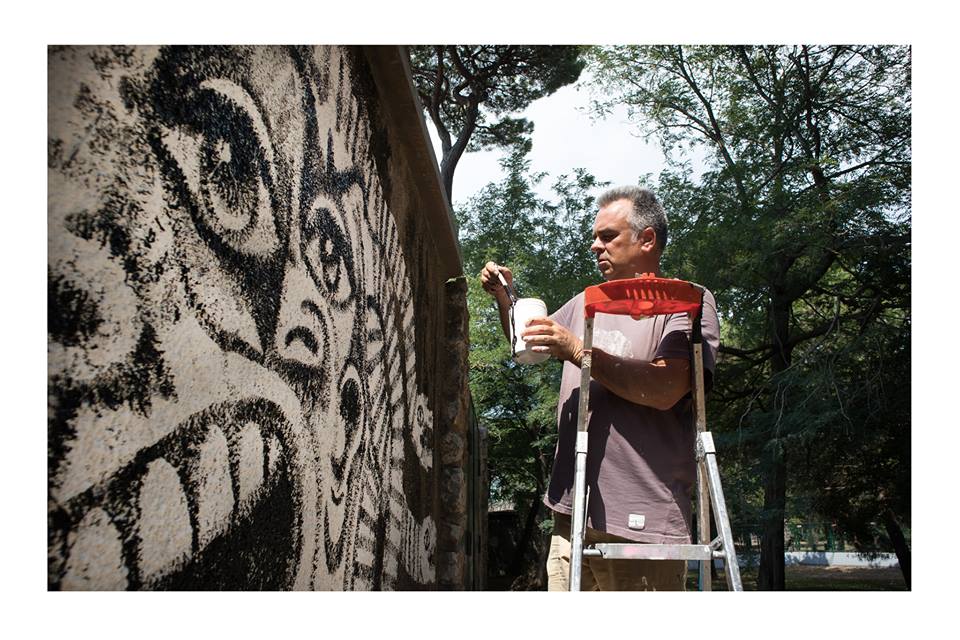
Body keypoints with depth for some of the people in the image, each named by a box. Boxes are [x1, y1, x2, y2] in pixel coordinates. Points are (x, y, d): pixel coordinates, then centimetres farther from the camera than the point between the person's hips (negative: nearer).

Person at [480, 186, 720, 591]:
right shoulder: (586, 303, 20)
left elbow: (665, 390, -18)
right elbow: (528, 345, 35)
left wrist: (577, 351, -15)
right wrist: (504, 297, 17)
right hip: (572, 513, 6)